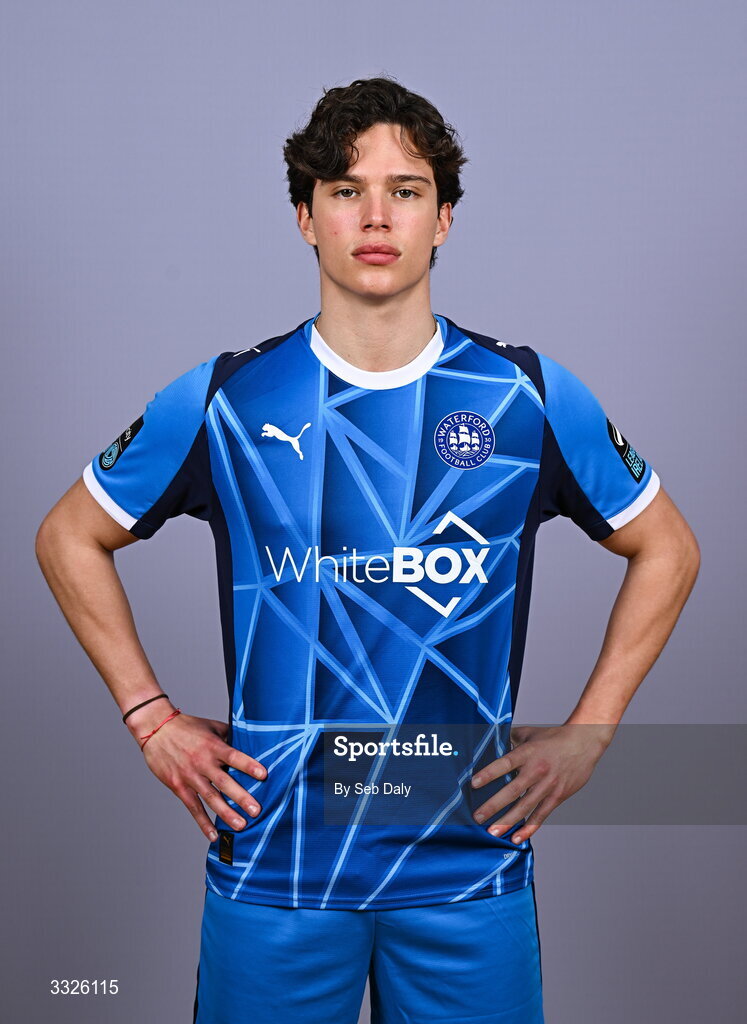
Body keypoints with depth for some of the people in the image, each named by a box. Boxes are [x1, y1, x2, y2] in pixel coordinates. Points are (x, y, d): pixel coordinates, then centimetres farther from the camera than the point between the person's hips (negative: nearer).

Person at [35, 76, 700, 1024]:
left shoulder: (529, 396, -2)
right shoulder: (224, 401, -4)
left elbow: (666, 551, 10)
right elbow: (69, 537, 9)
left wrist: (585, 734, 3)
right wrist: (153, 720, 3)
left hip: (469, 864, 1)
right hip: (272, 864, 0)